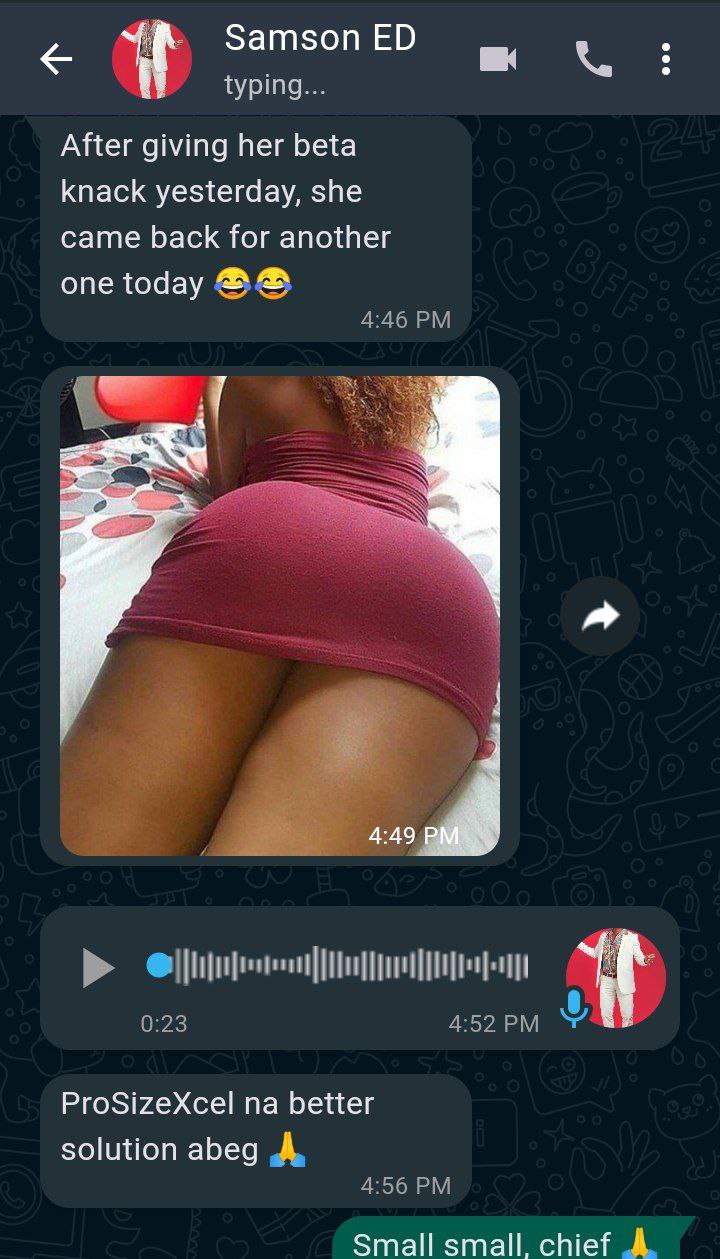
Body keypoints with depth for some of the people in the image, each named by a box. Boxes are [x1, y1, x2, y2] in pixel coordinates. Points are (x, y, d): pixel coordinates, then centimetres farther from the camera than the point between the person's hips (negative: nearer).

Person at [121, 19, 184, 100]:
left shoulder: (164, 26, -7)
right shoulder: (142, 25, 8)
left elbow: (170, 43, -7)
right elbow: (135, 39, 23)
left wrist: (175, 44, -30)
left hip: (158, 61, -4)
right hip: (143, 61, 4)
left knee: (161, 88, 0)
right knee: (144, 87, 7)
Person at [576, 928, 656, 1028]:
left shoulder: (631, 937, -7)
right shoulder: (604, 936, 7)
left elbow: (639, 959, -8)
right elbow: (595, 953, 21)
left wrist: (645, 960, -31)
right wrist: (578, 943, 15)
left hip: (623, 981, -4)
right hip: (605, 980, 4)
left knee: (627, 1015, 2)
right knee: (605, 1014, 7)